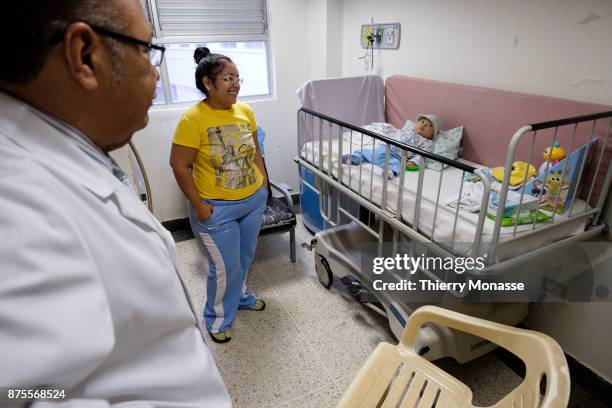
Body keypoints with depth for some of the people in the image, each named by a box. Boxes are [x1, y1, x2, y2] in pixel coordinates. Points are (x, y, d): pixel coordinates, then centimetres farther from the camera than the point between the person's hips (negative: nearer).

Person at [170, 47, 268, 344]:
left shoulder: (245, 111, -1)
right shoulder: (193, 118, -19)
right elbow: (179, 165, -16)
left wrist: (263, 184, 8)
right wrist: (198, 205, -15)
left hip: (254, 200, 6)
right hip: (217, 209, -6)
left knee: (245, 256, 22)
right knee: (225, 267, 6)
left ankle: (240, 295, 49)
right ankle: (218, 318, 31)